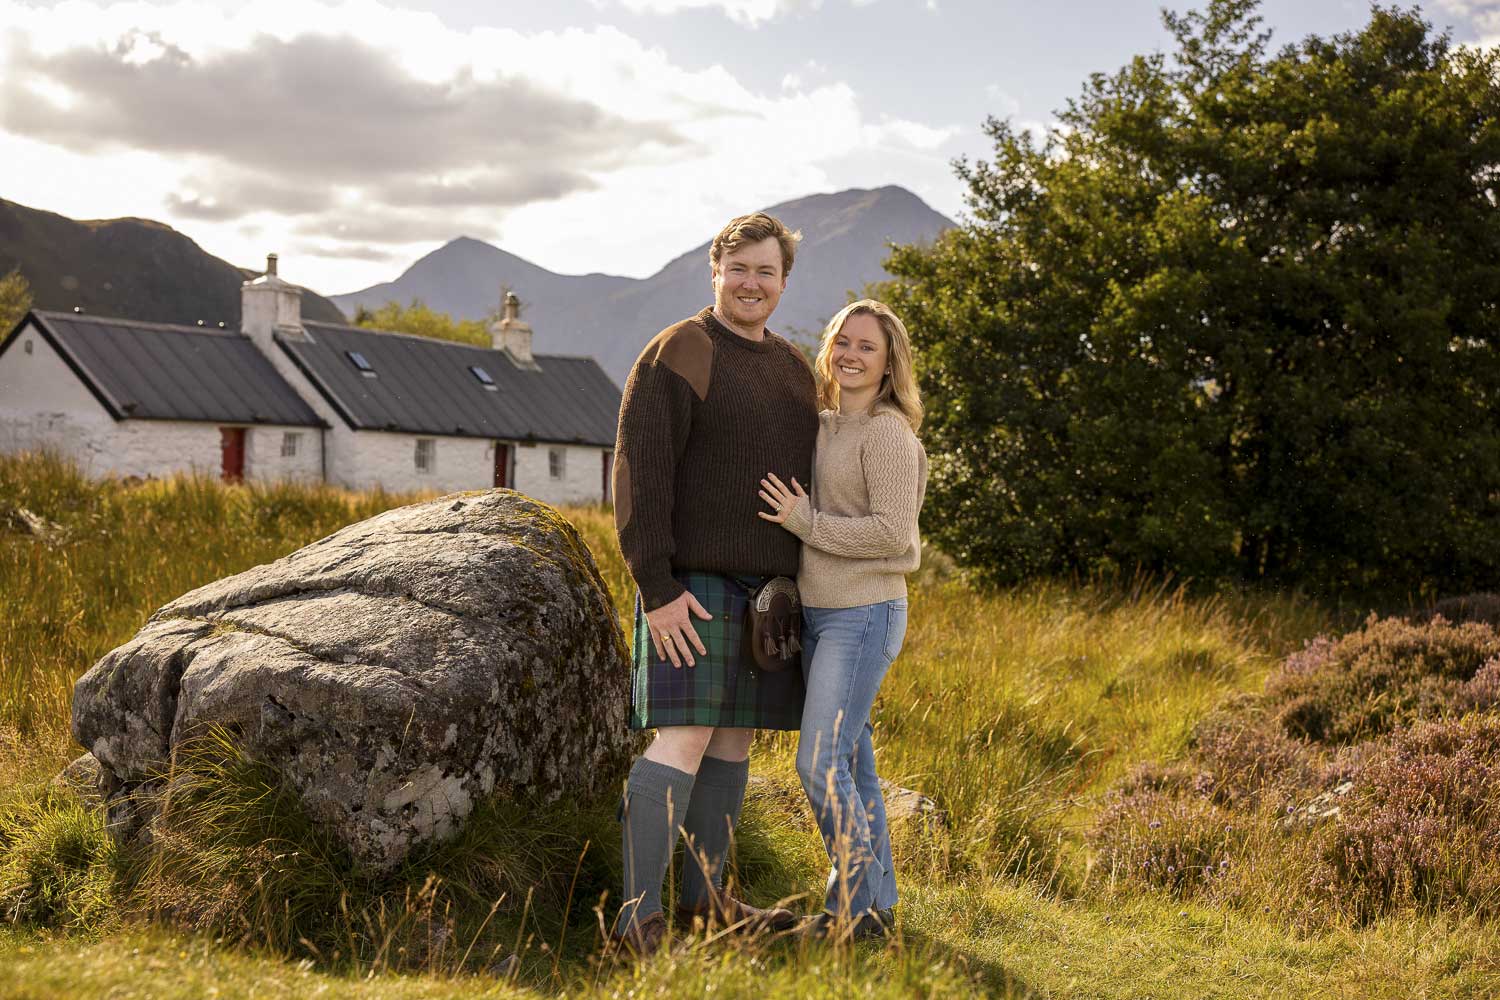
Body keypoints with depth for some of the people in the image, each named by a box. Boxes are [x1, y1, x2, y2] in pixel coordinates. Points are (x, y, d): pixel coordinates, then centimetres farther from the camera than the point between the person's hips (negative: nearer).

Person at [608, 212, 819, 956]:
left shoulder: (792, 369, 16)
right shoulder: (677, 356, -7)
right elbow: (640, 475, -13)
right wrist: (657, 588, -19)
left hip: (768, 588, 7)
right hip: (695, 584, -7)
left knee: (736, 737, 9)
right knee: (685, 738, -13)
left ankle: (703, 897, 18)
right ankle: (638, 917, -12)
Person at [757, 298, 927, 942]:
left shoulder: (888, 433, -12)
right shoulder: (824, 426, 13)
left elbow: (893, 531, -19)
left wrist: (807, 523, -16)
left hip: (863, 616, -8)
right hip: (819, 615, 8)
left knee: (820, 764, -11)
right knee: (850, 764, 12)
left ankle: (856, 904, 2)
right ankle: (877, 903, 21)